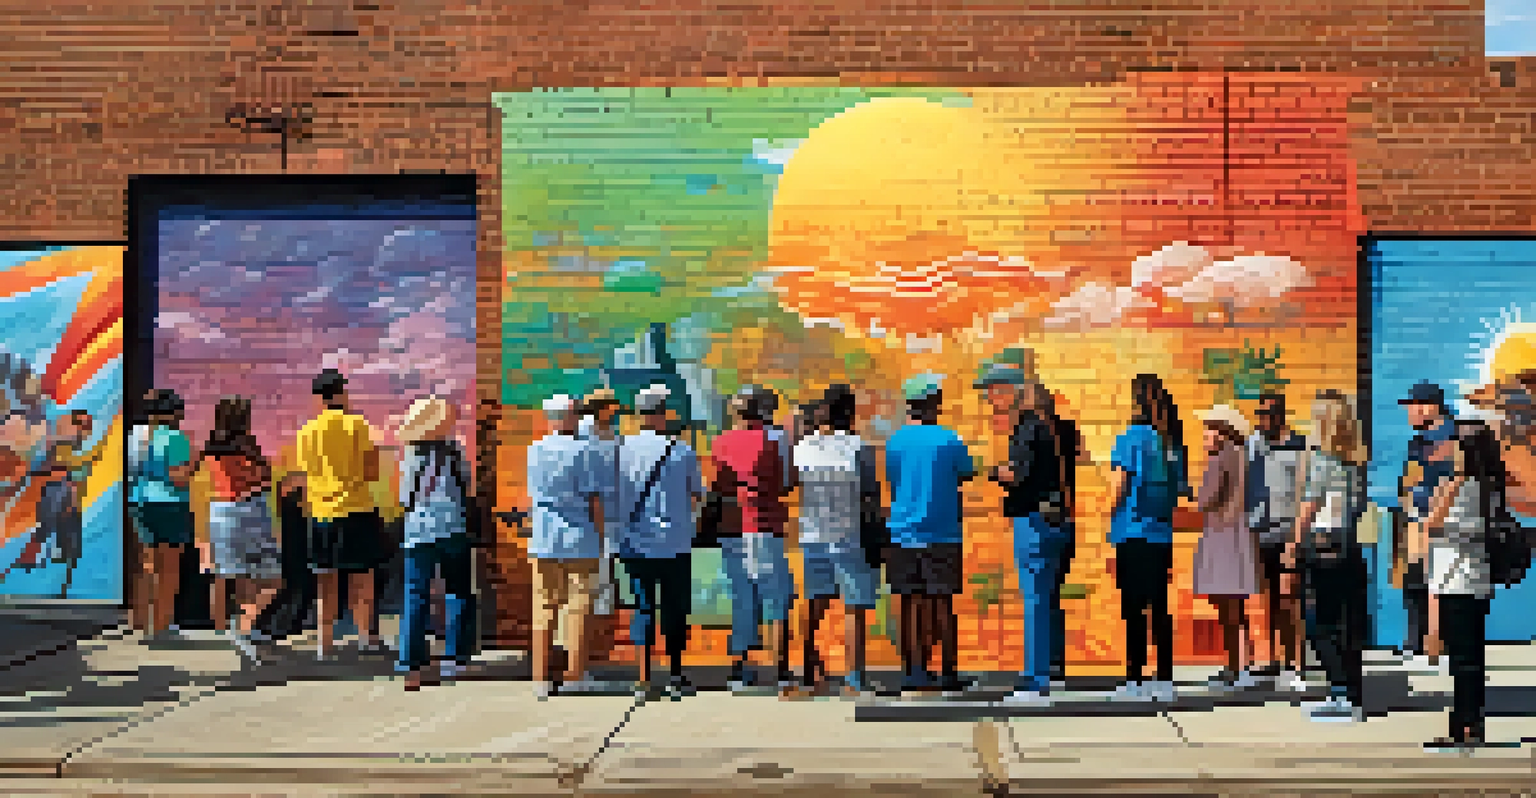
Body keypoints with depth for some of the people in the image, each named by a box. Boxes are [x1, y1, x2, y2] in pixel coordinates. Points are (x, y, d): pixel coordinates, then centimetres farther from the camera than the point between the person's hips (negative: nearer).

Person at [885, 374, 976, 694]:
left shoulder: (895, 441, 2)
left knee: (912, 605, 6)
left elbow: (892, 480, 10)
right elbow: (968, 474, 8)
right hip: (942, 533, -2)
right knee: (942, 605, 4)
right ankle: (948, 673, 8)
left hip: (903, 533, 2)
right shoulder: (949, 440, -5)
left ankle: (914, 671, 4)